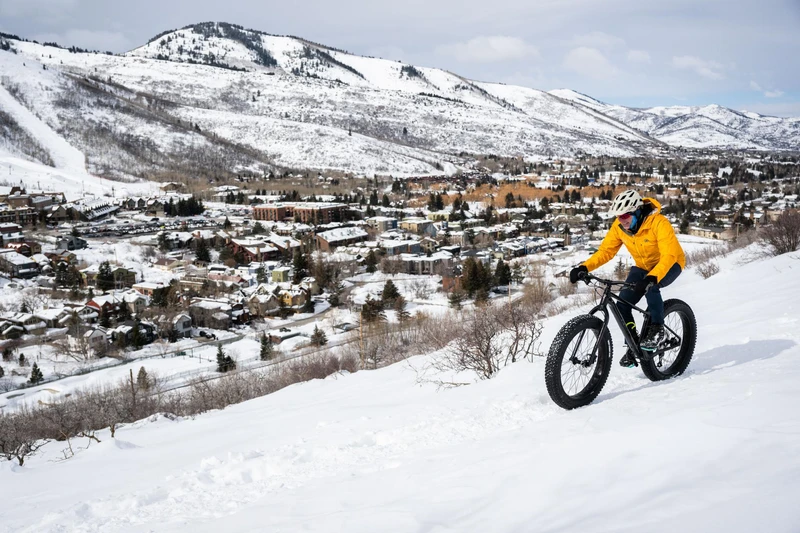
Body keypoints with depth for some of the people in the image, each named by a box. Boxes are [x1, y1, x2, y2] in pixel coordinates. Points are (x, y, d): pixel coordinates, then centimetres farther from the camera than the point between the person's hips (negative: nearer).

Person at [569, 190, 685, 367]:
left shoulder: (659, 223, -32)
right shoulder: (619, 226, -16)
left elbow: (669, 255, -40)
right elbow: (605, 251, -15)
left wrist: (651, 278, -56)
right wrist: (584, 267, -32)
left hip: (669, 264, -5)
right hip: (643, 266, 5)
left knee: (650, 286, -37)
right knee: (622, 305, -14)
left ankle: (657, 329, -18)